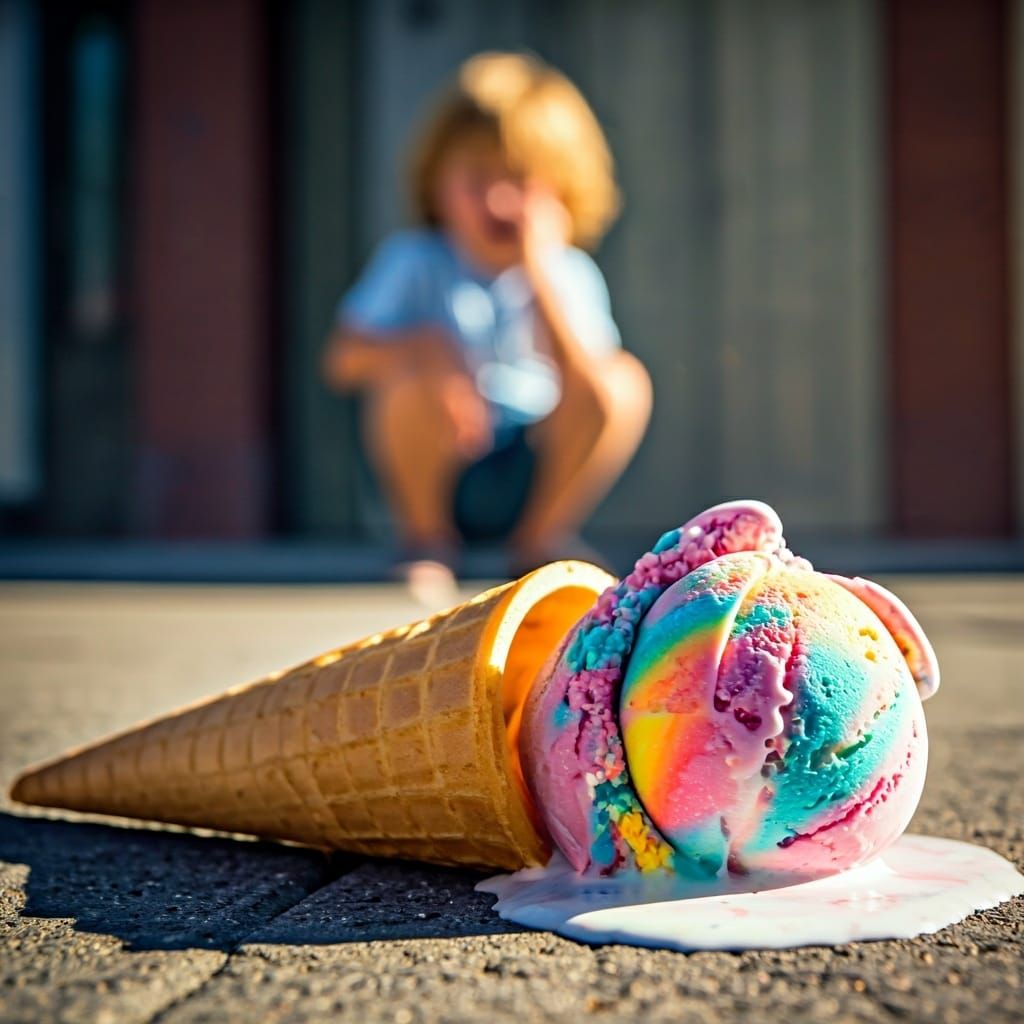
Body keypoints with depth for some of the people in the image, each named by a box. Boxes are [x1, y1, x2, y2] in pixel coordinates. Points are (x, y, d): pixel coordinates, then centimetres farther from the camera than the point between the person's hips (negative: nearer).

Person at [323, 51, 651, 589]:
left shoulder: (570, 273, -7)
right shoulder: (414, 261, -8)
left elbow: (588, 389, -22)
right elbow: (342, 360, -18)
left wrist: (539, 274, -26)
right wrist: (420, 347, -39)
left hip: (538, 478, 2)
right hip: (435, 473, -1)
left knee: (625, 382, -22)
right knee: (413, 381, -31)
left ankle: (541, 537, 0)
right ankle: (425, 537, -3)